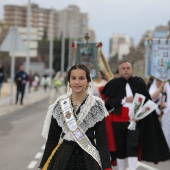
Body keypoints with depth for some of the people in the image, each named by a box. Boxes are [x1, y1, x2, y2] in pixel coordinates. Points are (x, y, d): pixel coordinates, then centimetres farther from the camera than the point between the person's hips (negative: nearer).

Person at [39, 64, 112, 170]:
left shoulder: (96, 105, -4)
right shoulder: (60, 105, 1)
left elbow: (102, 139, -4)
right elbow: (52, 138, 5)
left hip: (88, 159, -1)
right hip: (64, 158, 1)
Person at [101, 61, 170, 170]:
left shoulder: (139, 82, 3)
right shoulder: (114, 83, 2)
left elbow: (146, 100, 3)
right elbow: (107, 100, -4)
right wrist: (124, 100, -13)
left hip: (134, 121, -1)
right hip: (118, 121, 1)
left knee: (132, 147, -11)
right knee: (120, 147, 9)